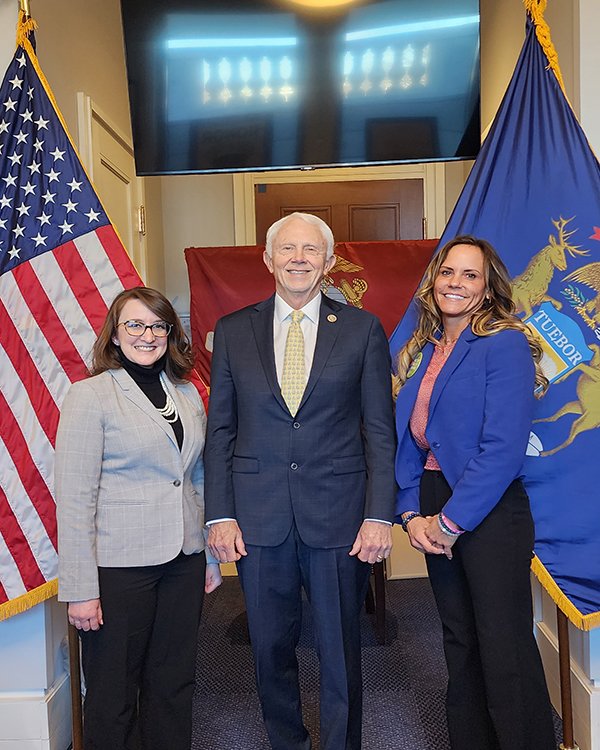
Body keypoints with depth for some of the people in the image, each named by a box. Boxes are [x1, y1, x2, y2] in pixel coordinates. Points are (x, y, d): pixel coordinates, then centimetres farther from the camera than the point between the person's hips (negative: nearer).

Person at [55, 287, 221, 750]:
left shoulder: (187, 393, 8)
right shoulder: (90, 396, -8)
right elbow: (75, 498, -11)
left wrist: (211, 557, 13)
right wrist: (80, 589, -12)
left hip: (184, 561, 5)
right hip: (119, 567, -5)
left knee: (174, 685, 16)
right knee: (113, 693, 10)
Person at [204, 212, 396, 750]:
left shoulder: (362, 329, 2)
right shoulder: (233, 331, 5)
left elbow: (380, 430, 0)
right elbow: (220, 430, 4)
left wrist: (379, 515, -6)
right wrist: (220, 515, -2)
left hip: (339, 515, -1)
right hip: (258, 518, 2)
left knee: (340, 650, 12)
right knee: (271, 647, 17)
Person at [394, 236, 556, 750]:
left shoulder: (504, 345, -10)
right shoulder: (420, 353, 10)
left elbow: (503, 448, -18)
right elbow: (406, 440, 10)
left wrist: (451, 521, -15)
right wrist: (411, 513, -2)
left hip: (490, 515, -6)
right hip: (435, 519, 7)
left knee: (505, 655, 3)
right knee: (459, 644, 19)